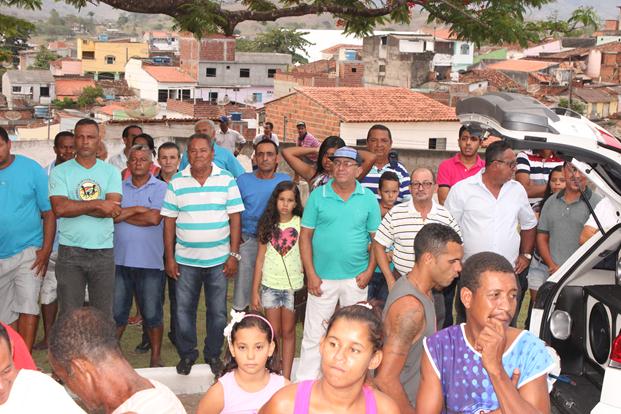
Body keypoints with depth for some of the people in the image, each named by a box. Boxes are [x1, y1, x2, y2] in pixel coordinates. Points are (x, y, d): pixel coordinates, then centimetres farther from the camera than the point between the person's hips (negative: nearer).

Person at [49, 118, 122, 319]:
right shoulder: (60, 172, 2)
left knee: (104, 314, 7)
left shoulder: (111, 172, 6)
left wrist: (73, 206, -10)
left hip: (103, 251, 1)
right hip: (70, 251, -1)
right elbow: (59, 208, -14)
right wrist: (97, 204, -13)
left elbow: (113, 209, -9)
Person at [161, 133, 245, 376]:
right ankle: (186, 354, 24)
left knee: (217, 311, 8)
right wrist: (169, 258, 0)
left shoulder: (226, 180, -1)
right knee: (184, 310, 7)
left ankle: (213, 354, 25)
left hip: (219, 259, 0)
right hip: (185, 260, 1)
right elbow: (169, 221, 3)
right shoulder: (176, 183, 1)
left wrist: (234, 255, -5)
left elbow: (235, 219, -1)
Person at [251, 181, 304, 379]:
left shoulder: (300, 224, -2)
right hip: (270, 285, 1)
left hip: (293, 285, -1)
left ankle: (286, 378, 14)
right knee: (273, 333, 7)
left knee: (288, 332, 7)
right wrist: (255, 290, 3)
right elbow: (260, 258, 5)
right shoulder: (268, 225, 2)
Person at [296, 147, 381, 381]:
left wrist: (369, 271, -5)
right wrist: (311, 274, -7)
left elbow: (376, 238, 5)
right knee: (314, 335, 2)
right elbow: (305, 236, -1)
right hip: (322, 278, -1)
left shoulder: (368, 199, 2)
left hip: (356, 279, 2)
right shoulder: (318, 196, -1)